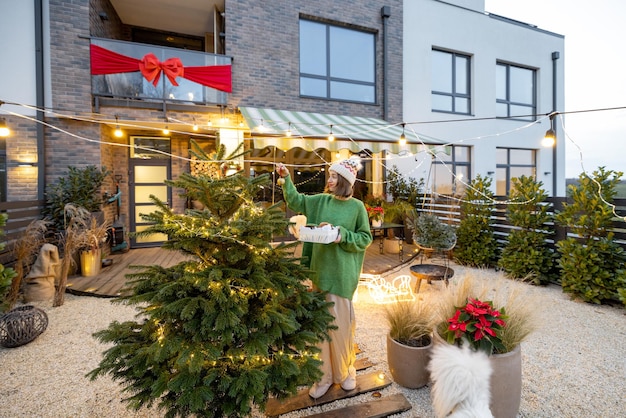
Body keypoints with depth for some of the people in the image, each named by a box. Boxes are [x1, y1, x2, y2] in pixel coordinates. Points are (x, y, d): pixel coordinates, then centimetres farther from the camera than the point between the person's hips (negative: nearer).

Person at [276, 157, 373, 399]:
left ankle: (345, 371, 33)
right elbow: (295, 201, 5)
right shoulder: (321, 201, 5)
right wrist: (286, 178, -6)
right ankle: (325, 375, 31)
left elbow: (365, 239, -2)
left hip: (342, 274, -4)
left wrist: (343, 236, -17)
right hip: (320, 270, 4)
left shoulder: (357, 207, -5)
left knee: (340, 323, 6)